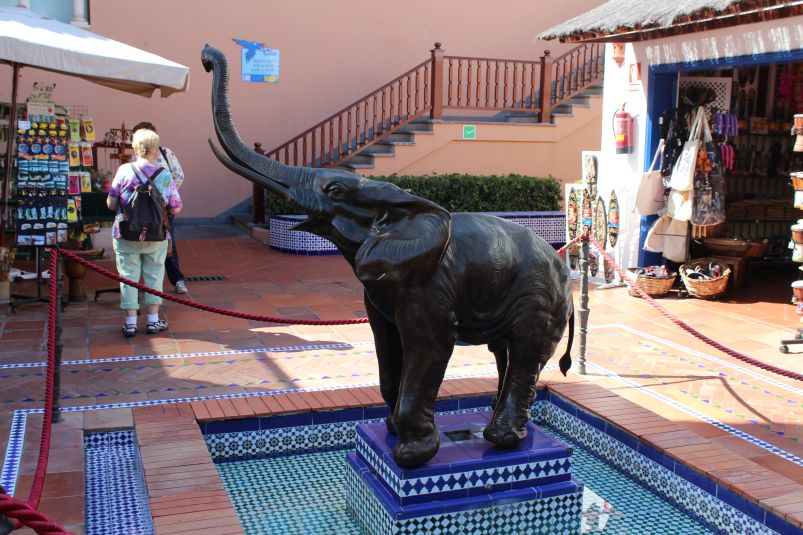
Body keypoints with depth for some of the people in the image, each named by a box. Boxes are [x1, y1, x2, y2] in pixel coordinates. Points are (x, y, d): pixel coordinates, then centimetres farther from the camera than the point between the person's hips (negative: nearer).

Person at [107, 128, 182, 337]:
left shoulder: (124, 171, -7)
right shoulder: (165, 175, -6)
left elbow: (111, 203, -3)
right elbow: (176, 208, -4)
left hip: (126, 235, 0)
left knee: (128, 277, 9)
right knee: (154, 276, 13)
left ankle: (130, 322, 12)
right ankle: (153, 321, 19)